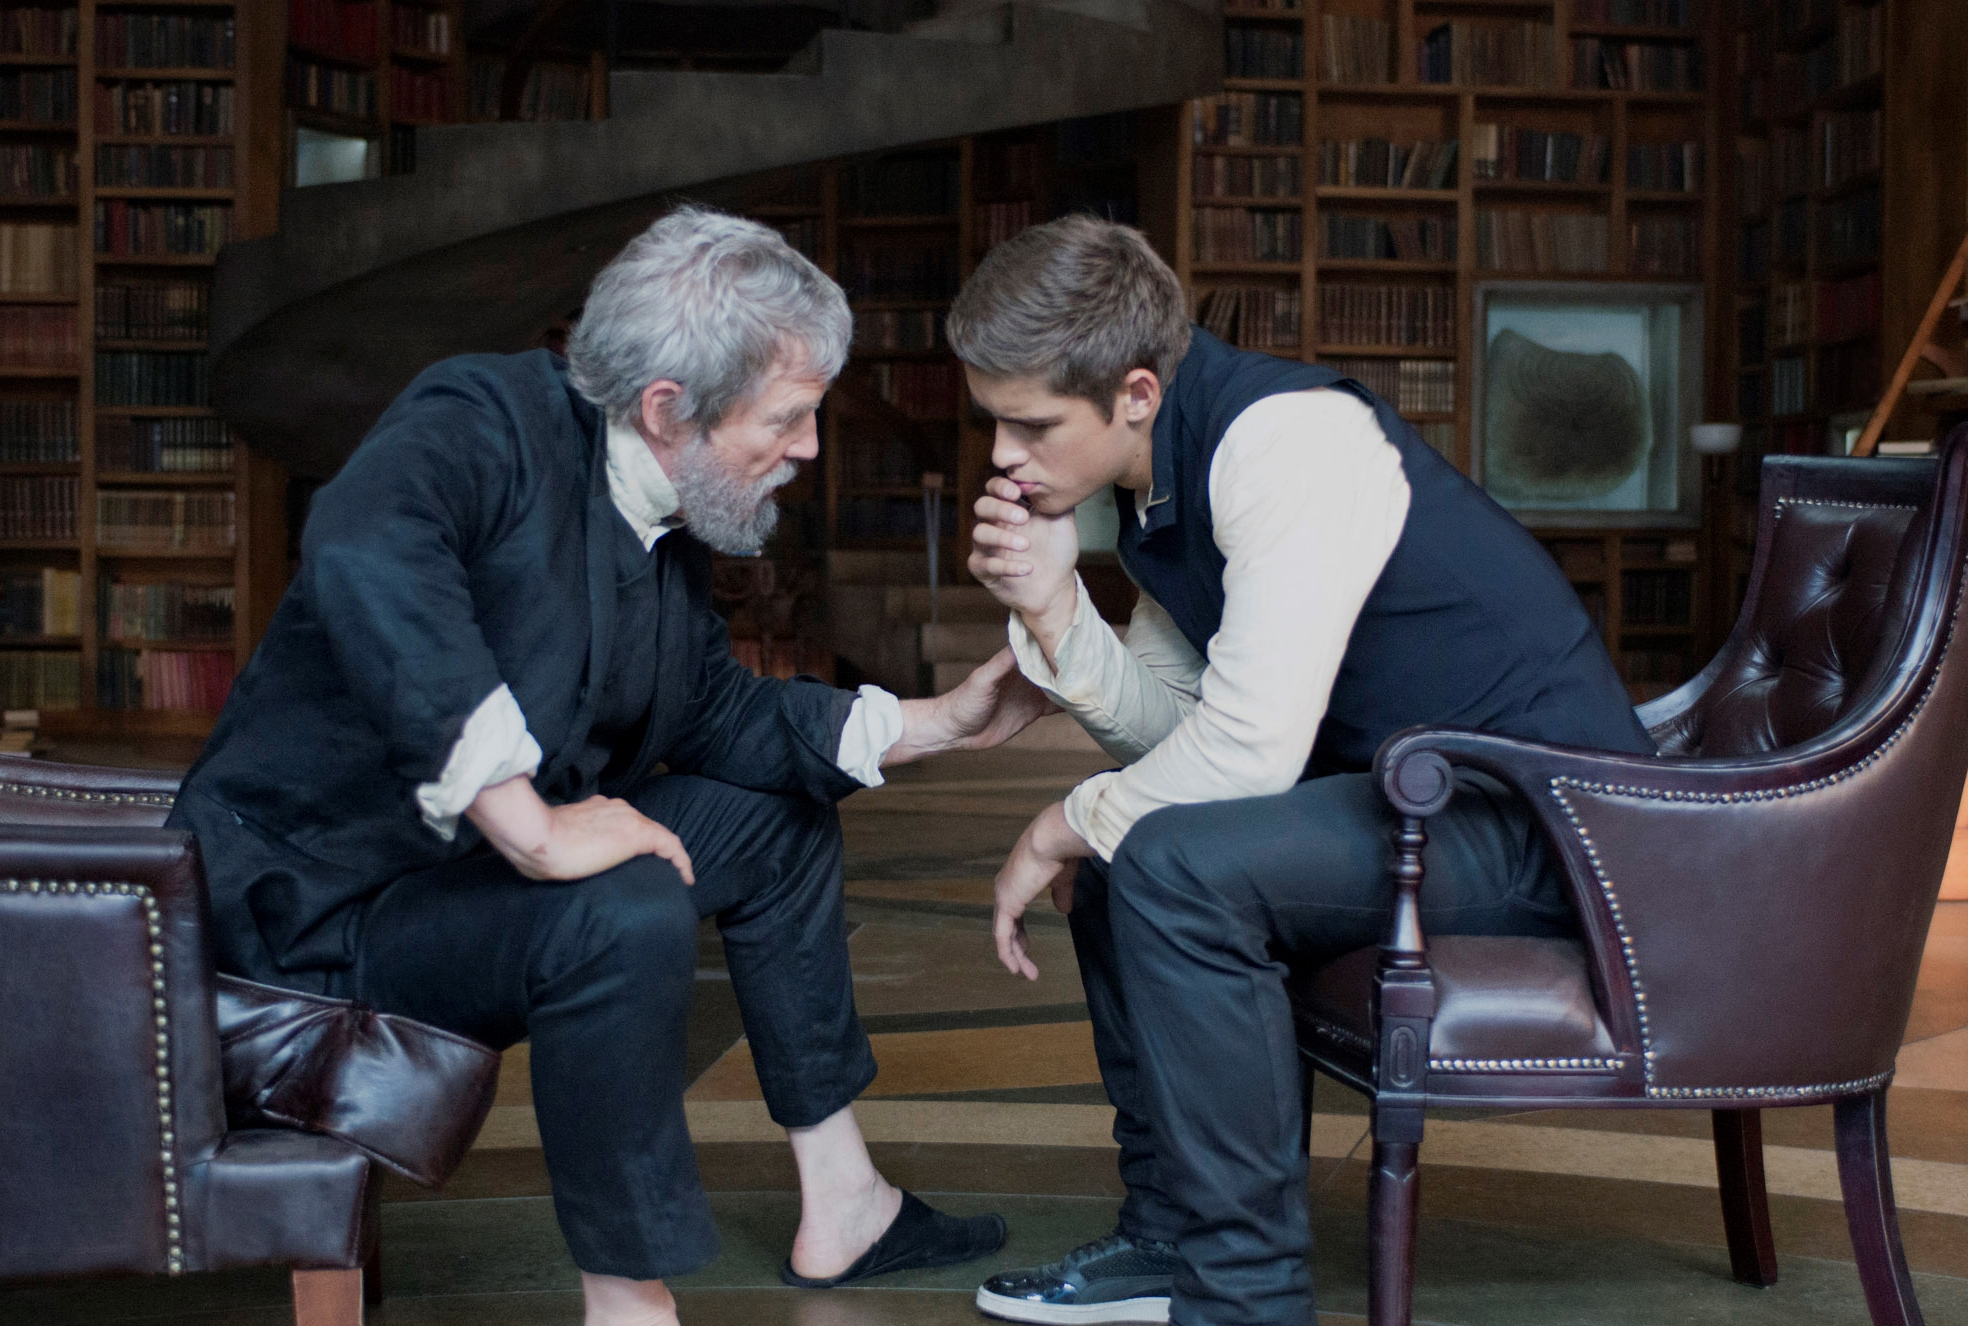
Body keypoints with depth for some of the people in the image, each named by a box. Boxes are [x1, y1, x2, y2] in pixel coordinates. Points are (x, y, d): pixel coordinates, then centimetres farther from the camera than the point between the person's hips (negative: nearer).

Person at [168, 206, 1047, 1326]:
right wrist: (531, 827, -43)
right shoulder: (488, 421, -23)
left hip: (478, 859, 10)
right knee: (625, 917, -34)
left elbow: (718, 708, 16)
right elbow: (363, 554, -44)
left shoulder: (669, 528, 4)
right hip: (313, 890, -10)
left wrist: (943, 722, 10)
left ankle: (839, 1203, 23)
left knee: (779, 816, 14)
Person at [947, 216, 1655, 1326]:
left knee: (1176, 865, -26)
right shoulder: (1166, 477, 7)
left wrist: (1062, 831, -12)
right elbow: (1166, 723, 10)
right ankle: (1173, 1233, 17)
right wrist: (1053, 609, -8)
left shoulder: (1287, 438, -22)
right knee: (1121, 838, 14)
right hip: (1414, 785, 10)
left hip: (1546, 814, -10)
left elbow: (1249, 746, -28)